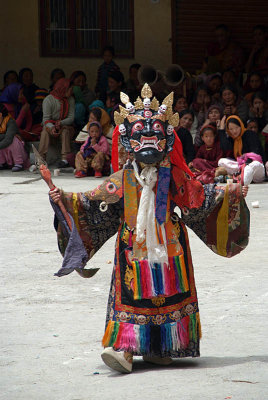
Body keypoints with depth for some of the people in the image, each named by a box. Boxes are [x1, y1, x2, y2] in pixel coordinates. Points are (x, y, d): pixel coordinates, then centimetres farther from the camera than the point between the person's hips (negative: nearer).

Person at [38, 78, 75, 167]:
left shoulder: (70, 100, 2)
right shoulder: (48, 100, -8)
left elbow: (71, 118, -4)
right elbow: (46, 119, -14)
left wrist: (61, 123, -25)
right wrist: (51, 127, -36)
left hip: (65, 125, 1)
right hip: (51, 125, -1)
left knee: (65, 131, -32)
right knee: (45, 130, -33)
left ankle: (65, 159, -42)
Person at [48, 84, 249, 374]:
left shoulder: (173, 176, 2)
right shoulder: (123, 179, 1)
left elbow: (198, 198, 7)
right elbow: (93, 201, 5)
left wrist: (230, 193, 1)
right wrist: (65, 199, -3)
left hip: (168, 245, 1)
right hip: (134, 246, -1)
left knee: (167, 295, 2)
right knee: (131, 296, -9)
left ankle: (157, 349, 13)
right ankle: (125, 348, -15)